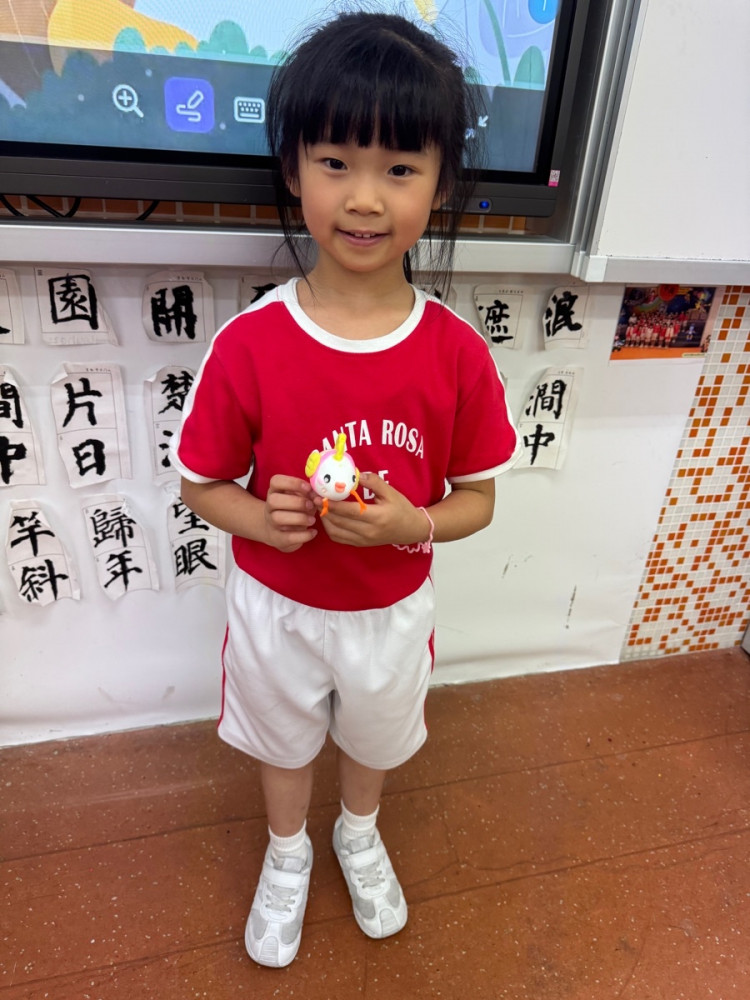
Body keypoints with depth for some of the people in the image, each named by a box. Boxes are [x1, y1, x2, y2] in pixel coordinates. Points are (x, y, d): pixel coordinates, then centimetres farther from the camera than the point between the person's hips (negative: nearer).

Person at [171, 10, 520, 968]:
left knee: (375, 739, 29)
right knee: (283, 743, 28)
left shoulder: (459, 353, -19)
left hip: (394, 610, 1)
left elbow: (477, 498, -8)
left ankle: (360, 835, 66)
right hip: (276, 607, 0)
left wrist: (410, 522, -28)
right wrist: (259, 518, -29)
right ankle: (287, 855, 63)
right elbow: (202, 483, -9)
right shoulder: (247, 345, -22)